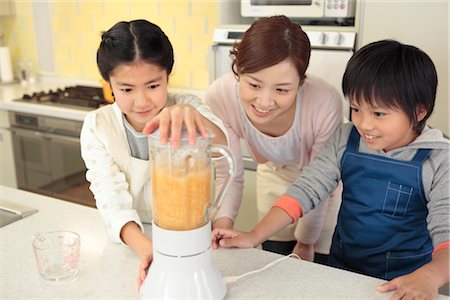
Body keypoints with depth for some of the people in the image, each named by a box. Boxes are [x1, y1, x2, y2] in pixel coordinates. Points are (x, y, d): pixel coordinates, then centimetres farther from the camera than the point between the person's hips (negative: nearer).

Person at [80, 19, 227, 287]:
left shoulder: (185, 107, -12)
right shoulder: (97, 127, -9)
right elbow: (112, 199, -14)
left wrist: (193, 115, -53)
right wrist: (144, 247, -33)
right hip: (130, 241, 1)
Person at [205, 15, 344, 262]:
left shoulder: (325, 105, -39)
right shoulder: (220, 97, -33)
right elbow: (229, 176, -21)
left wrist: (305, 243, -7)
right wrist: (222, 224, -40)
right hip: (275, 175, 2)